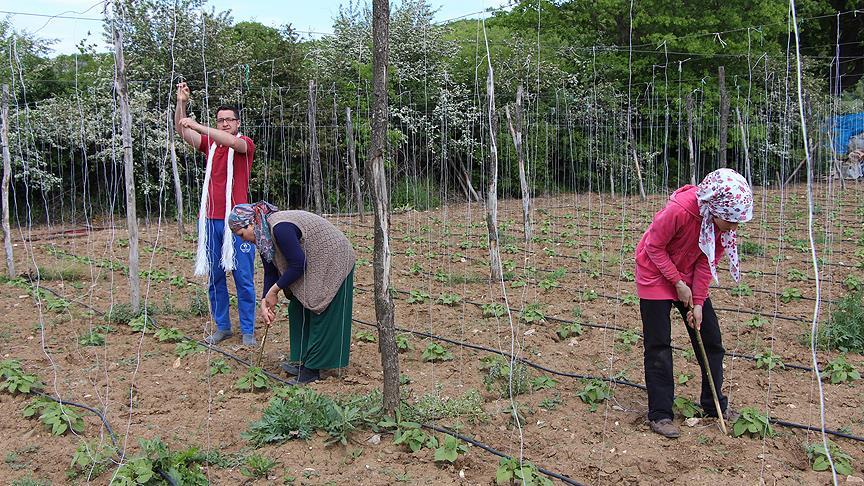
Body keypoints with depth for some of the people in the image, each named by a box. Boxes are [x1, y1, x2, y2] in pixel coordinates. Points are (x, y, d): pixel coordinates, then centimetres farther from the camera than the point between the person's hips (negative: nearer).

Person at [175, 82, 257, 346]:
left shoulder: (246, 144, 2)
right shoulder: (210, 144, 13)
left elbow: (233, 142, -21)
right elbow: (182, 132, 2)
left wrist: (197, 126, -25)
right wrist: (181, 103, -12)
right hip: (209, 220, 4)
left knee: (244, 277, -1)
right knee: (214, 277, 8)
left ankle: (248, 330, 8)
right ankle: (222, 326, 19)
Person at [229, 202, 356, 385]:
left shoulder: (280, 228, -30)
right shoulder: (263, 235, 1)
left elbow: (298, 265, -28)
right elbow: (270, 272, 4)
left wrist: (274, 290, -18)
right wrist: (265, 302, -7)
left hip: (332, 264, -10)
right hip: (313, 266, 10)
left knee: (320, 314, -5)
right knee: (298, 310, 12)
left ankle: (312, 369, 1)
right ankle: (302, 361, 19)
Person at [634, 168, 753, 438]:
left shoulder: (724, 221, -16)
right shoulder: (678, 211, -35)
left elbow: (707, 261, -8)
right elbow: (654, 248, -21)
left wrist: (698, 303, -11)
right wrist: (678, 283, -19)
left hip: (689, 277, 6)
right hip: (656, 275, -6)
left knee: (710, 339, 7)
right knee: (658, 346, -4)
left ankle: (715, 405, 22)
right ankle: (660, 414, 4)